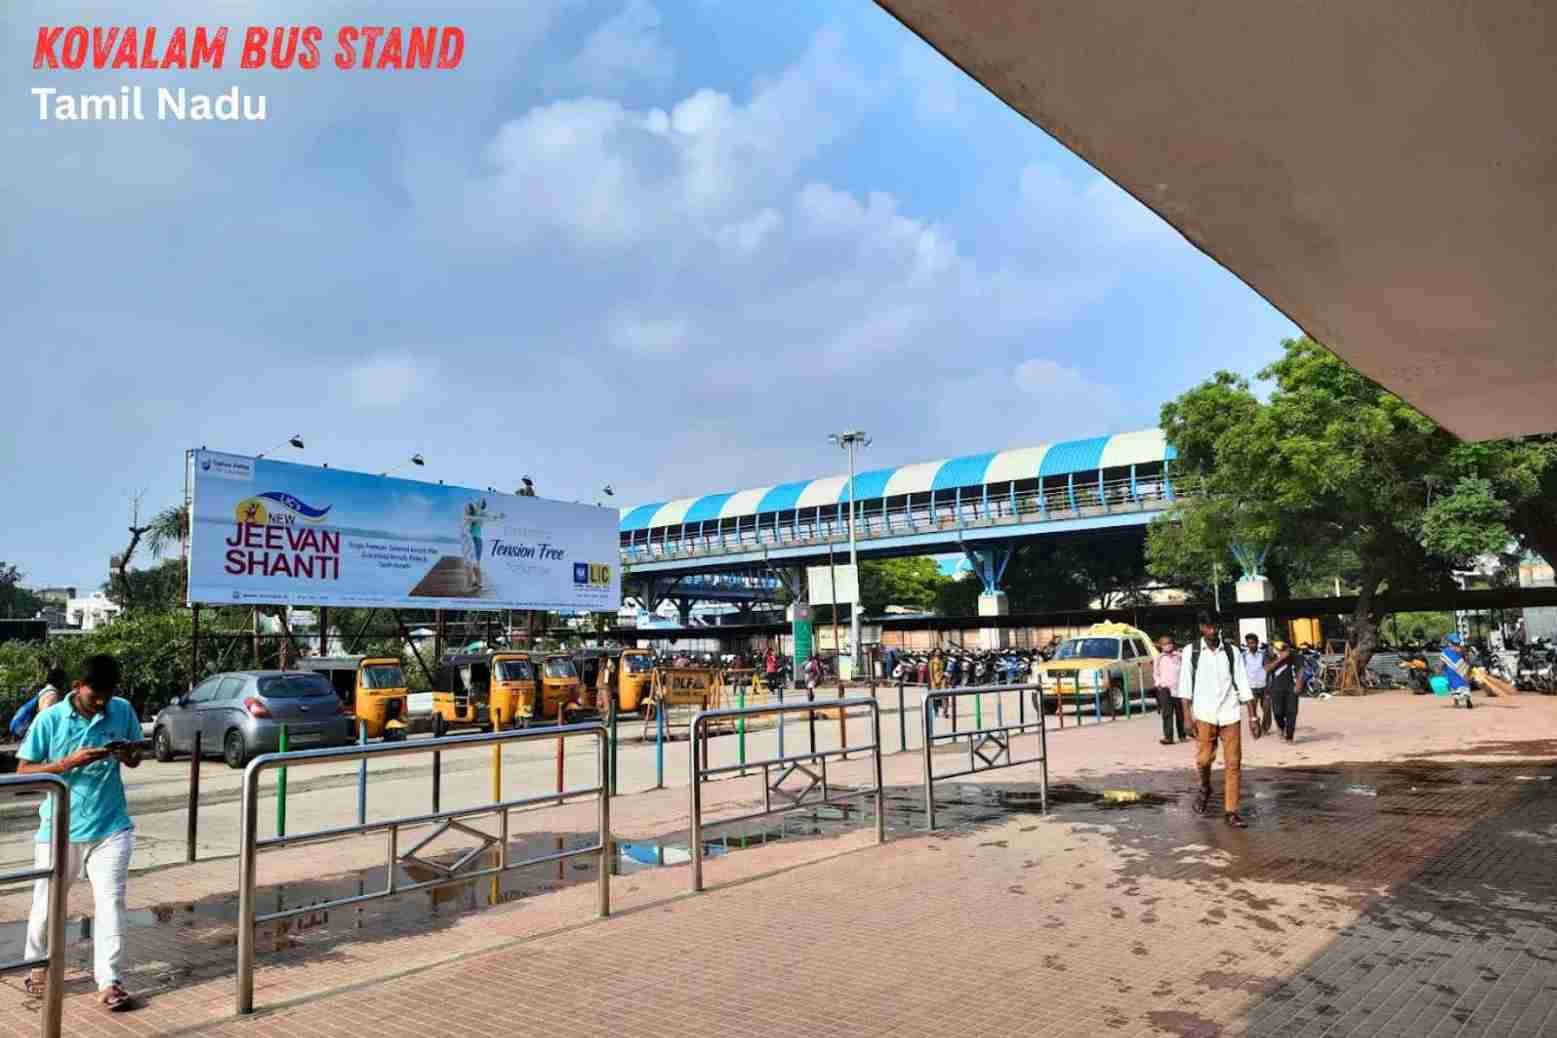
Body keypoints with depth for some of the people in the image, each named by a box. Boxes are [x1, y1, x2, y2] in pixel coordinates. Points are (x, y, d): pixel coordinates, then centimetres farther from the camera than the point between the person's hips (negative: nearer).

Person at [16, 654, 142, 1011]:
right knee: (47, 905, 13)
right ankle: (39, 967, 39)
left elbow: (136, 760, 9)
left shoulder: (123, 711, -3)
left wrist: (128, 755, -15)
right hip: (59, 829, 0)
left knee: (111, 903, -3)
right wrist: (68, 763, -22)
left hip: (111, 827, 1)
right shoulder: (50, 719, -9)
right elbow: (23, 771, -6)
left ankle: (110, 983, 3)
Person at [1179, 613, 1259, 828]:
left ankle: (1230, 811, 9)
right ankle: (1205, 790, 24)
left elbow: (1243, 685, 7)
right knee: (1204, 758, -7)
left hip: (1230, 714, 2)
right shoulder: (1192, 652, 2)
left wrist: (1253, 716, 3)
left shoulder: (1231, 651, 7)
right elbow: (1185, 686, 0)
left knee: (1233, 763, 0)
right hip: (1205, 715, -1)